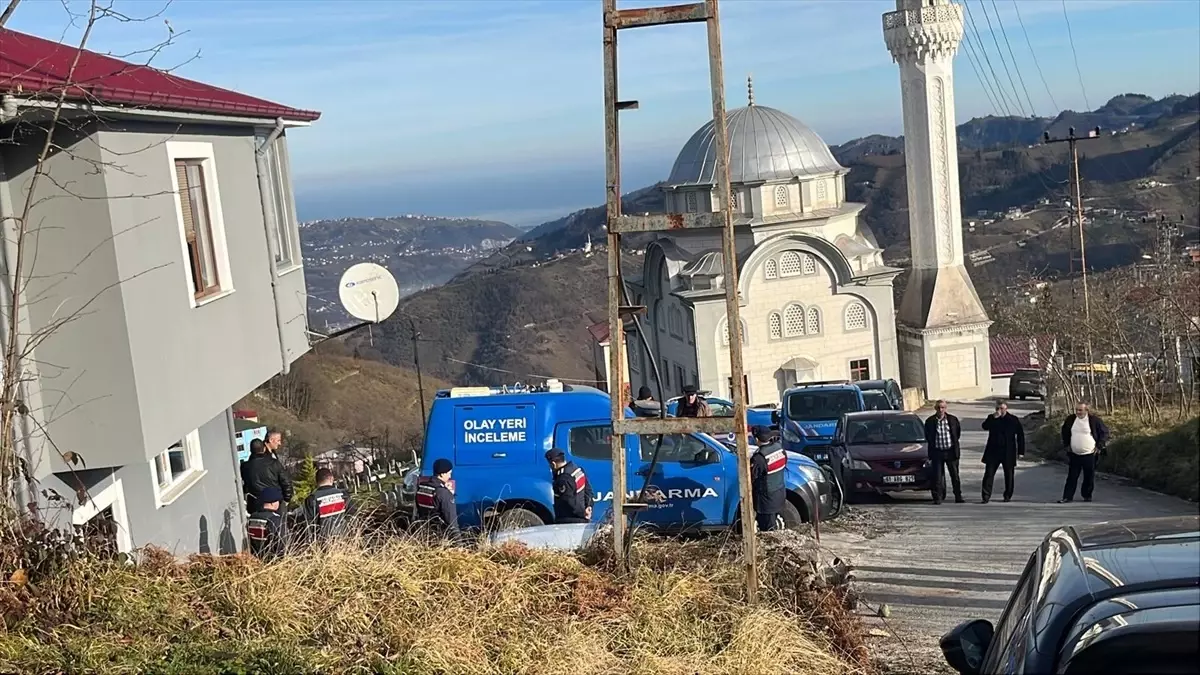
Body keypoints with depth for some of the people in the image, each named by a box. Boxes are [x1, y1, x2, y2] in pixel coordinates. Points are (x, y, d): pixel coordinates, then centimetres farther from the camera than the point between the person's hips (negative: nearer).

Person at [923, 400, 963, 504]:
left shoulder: (953, 419, 1)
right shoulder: (930, 421, -2)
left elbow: (958, 432, 14)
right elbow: (927, 437, 9)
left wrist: (954, 443, 11)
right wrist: (932, 446, 6)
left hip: (951, 451, 1)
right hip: (937, 452, -1)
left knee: (955, 475, 9)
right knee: (937, 476, 1)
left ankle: (958, 496, 19)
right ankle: (938, 497, 7)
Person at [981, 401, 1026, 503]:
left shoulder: (1013, 420, 1)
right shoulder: (992, 418, 5)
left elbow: (1020, 435, 3)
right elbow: (985, 427, -13)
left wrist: (1021, 451, -1)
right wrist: (993, 418, -24)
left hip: (1008, 453, -1)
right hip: (993, 451, 1)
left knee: (1009, 475, 8)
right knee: (989, 473, -5)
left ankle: (1008, 496, 23)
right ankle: (986, 496, -5)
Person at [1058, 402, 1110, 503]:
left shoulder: (1094, 420, -9)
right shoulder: (1070, 419, 3)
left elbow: (1104, 432, -1)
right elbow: (1065, 433, 19)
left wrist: (1099, 446, -5)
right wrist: (1066, 445, 12)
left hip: (1089, 454, -3)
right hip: (1074, 454, 3)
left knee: (1089, 477, 7)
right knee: (1072, 477, 1)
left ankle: (1087, 495, 23)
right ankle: (1067, 497, 2)